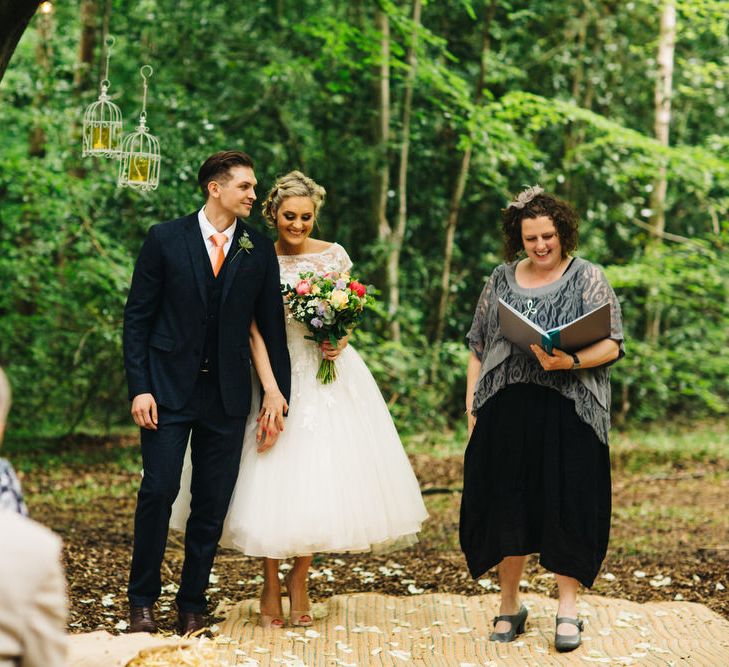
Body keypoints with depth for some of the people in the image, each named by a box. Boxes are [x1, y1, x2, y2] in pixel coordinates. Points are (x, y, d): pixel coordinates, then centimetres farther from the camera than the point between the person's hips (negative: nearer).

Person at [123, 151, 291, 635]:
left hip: (227, 395, 2)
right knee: (159, 490, -6)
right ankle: (143, 600, 9)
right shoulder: (166, 239, -1)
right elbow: (138, 317, -1)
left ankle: (193, 604, 18)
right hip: (169, 389, -2)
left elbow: (272, 326, 9)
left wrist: (279, 395, 6)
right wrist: (139, 387, -8)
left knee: (213, 503, 5)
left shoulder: (260, 250, 5)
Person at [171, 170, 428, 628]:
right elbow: (255, 331, -6)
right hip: (275, 371, -1)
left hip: (327, 374, 2)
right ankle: (271, 585, 14)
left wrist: (339, 341, -13)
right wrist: (271, 390, -17)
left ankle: (299, 580, 17)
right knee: (273, 480, -1)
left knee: (321, 478, 1)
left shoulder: (334, 256, 2)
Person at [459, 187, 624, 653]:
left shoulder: (588, 278, 4)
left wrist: (570, 361, -21)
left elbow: (611, 345, -3)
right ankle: (510, 604, 18)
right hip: (507, 410, 3)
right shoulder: (502, 281, 14)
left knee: (566, 505, -3)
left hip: (568, 411, -3)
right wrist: (472, 405, 8)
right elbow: (478, 348, 16)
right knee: (507, 506, 4)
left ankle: (568, 609, 7)